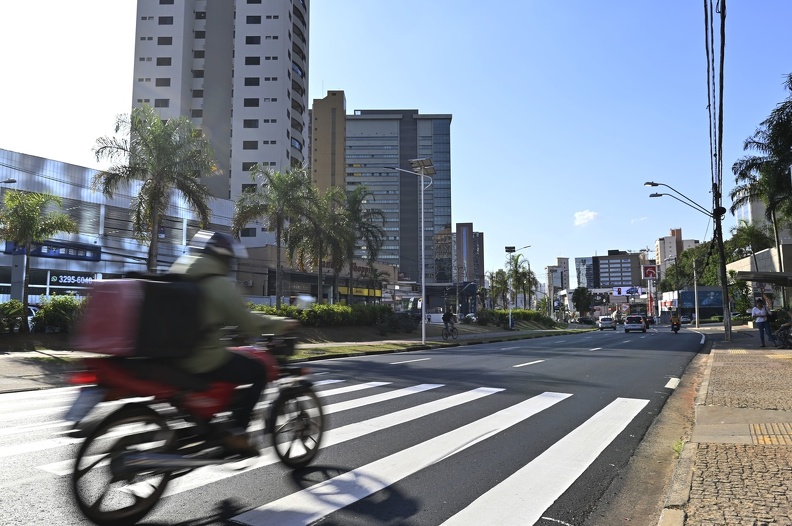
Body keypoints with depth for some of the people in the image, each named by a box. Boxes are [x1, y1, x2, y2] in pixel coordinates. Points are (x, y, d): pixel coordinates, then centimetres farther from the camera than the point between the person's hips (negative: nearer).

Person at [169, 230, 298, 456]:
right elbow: (247, 323, -14)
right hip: (205, 362, -9)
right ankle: (236, 434, 1)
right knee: (259, 371, 6)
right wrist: (281, 324, 0)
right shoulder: (220, 283, -13)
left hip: (174, 357, 9)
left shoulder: (178, 275, 12)